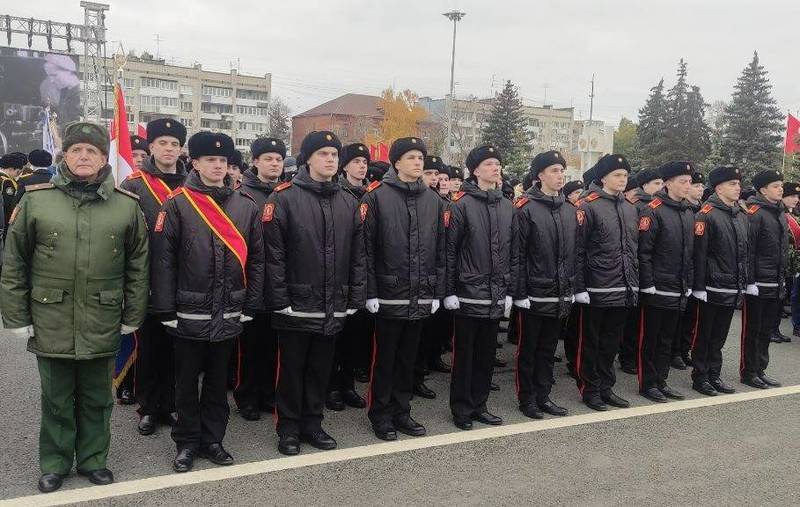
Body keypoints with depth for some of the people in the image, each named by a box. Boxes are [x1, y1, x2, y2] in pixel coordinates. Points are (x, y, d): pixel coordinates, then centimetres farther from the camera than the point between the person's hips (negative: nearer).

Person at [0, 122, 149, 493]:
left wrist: (131, 318, 3)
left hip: (103, 326, 0)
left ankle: (93, 459, 33)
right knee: (56, 400, 15)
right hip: (51, 324, 0)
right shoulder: (35, 200, -3)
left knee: (96, 399, 15)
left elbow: (138, 266, 3)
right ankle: (55, 463, 33)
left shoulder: (127, 205, -2)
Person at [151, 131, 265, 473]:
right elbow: (163, 261, -7)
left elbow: (255, 260, 7)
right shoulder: (177, 204, -5)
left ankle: (212, 440, 29)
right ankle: (187, 442, 26)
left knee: (218, 380, 15)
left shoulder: (246, 206, 5)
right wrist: (165, 311, -10)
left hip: (229, 315, 3)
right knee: (187, 381, 11)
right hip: (189, 314, -3)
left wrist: (251, 306, 4)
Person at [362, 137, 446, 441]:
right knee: (384, 357, 6)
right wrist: (370, 292, -12)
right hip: (389, 295, -4)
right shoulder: (377, 197, -6)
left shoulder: (433, 201, 9)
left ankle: (401, 412, 27)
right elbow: (366, 247, -8)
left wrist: (437, 292, 6)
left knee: (408, 357, 14)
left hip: (421, 297, 5)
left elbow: (440, 249, 10)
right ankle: (381, 416, 21)